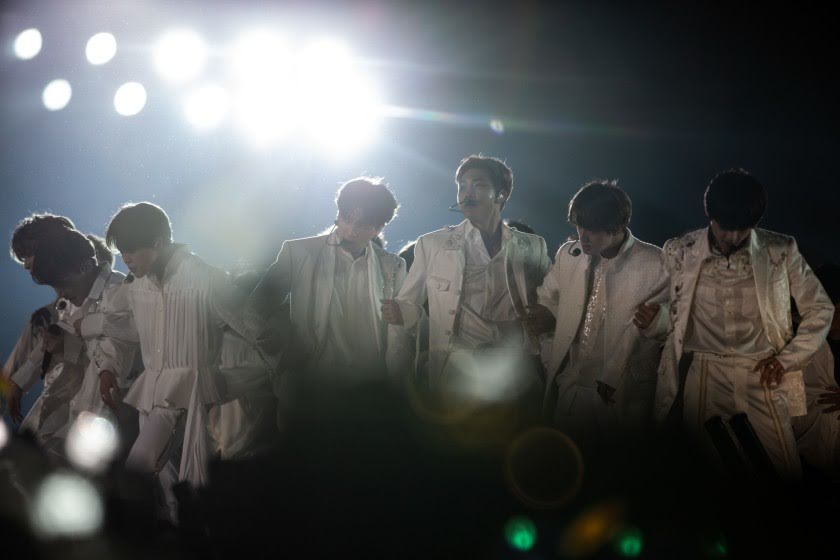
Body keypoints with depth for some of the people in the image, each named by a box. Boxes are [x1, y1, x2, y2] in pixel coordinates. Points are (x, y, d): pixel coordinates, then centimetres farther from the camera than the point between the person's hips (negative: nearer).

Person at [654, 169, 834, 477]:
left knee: (788, 473, 2)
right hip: (705, 374, 0)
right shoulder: (679, 253, -4)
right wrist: (666, 394, 3)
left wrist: (788, 358, -3)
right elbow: (669, 324, 3)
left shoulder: (781, 251, -5)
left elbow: (820, 309, 7)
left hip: (763, 375, 0)